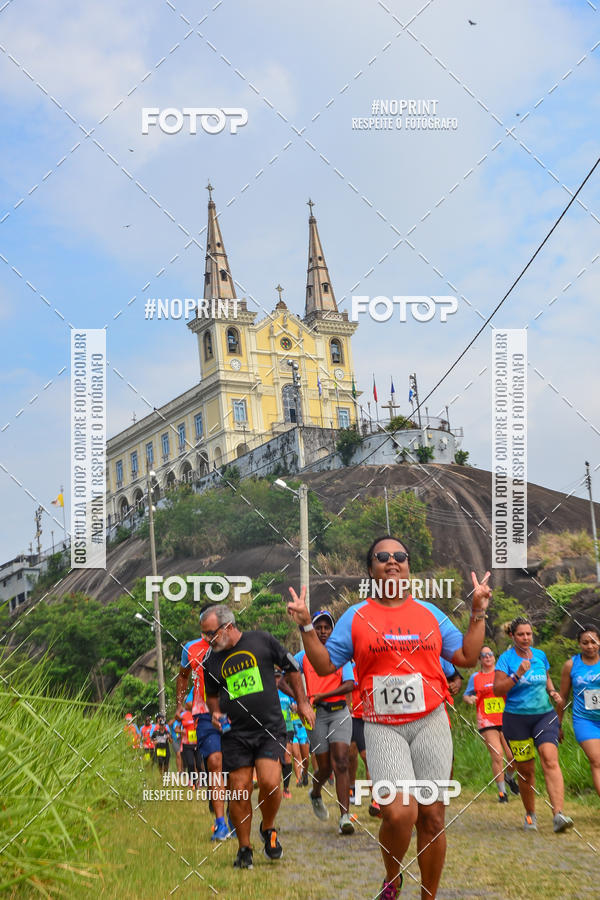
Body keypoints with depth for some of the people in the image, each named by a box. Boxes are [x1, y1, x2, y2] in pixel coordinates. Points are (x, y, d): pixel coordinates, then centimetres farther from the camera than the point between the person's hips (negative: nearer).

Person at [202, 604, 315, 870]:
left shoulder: (261, 641, -2)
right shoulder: (211, 661, 5)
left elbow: (291, 667, 11)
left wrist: (302, 702, 12)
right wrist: (215, 713, 2)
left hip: (270, 728, -2)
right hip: (235, 733, 2)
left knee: (270, 783, -17)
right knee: (239, 791, -2)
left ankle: (268, 829, 12)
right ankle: (244, 848, 15)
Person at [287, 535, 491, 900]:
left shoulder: (429, 612, 13)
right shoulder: (356, 616, 8)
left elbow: (467, 656, 13)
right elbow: (325, 665, 9)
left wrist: (479, 612, 9)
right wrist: (306, 626, -1)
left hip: (431, 723, 2)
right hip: (382, 728, -2)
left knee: (432, 816, 0)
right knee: (399, 813, -18)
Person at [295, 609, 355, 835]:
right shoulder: (303, 657, 8)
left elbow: (349, 685, -3)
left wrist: (323, 695, -15)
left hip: (339, 712, 0)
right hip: (316, 714, 0)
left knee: (340, 762, -14)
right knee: (325, 767, 2)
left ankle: (344, 816, -16)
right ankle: (315, 795, 37)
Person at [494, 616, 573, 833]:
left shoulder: (540, 656, 9)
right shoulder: (506, 658, -4)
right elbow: (497, 690, -11)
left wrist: (552, 691, 7)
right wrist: (518, 675, -23)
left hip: (545, 715, 2)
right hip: (516, 719, -2)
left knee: (550, 761, -19)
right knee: (526, 770, 4)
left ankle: (558, 814, -28)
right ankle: (530, 815, 26)